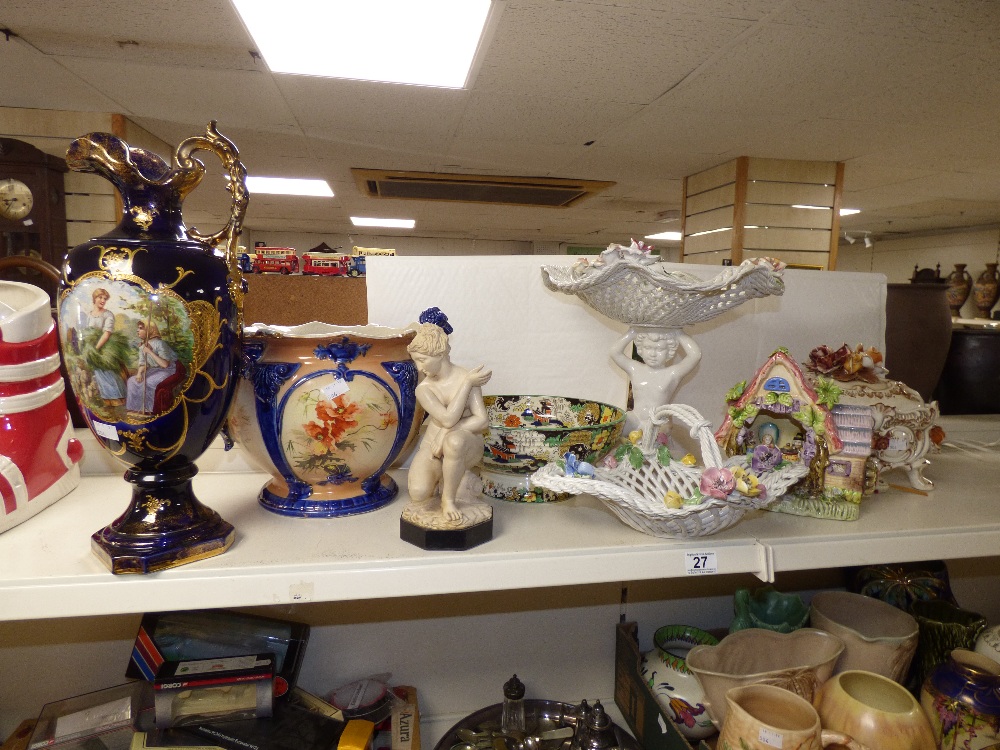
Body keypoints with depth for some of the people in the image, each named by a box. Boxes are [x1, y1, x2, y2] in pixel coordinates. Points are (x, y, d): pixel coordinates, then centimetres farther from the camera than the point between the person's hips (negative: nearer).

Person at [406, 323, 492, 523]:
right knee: (418, 493, -24)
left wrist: (446, 433, -23)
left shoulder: (465, 377, -10)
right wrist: (467, 384, -21)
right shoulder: (423, 388, -7)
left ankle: (448, 500, -14)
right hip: (433, 447, 2)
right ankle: (440, 476, 15)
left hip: (466, 446, -2)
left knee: (454, 441, -40)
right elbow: (448, 418, -24)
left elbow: (482, 420, -16)